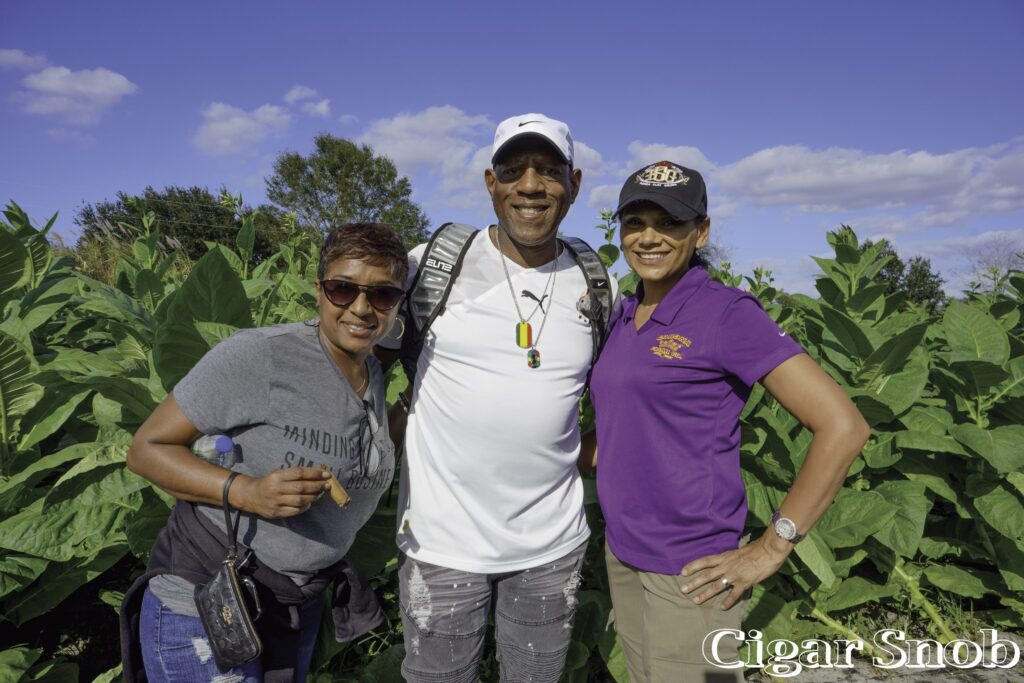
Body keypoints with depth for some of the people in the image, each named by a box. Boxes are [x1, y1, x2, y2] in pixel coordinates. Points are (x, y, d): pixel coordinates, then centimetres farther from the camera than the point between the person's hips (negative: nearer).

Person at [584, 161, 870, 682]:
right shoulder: (625, 316, 6)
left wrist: (771, 550, -16)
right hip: (621, 552, 7)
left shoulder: (727, 313, -15)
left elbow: (843, 427, -18)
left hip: (687, 571, -6)